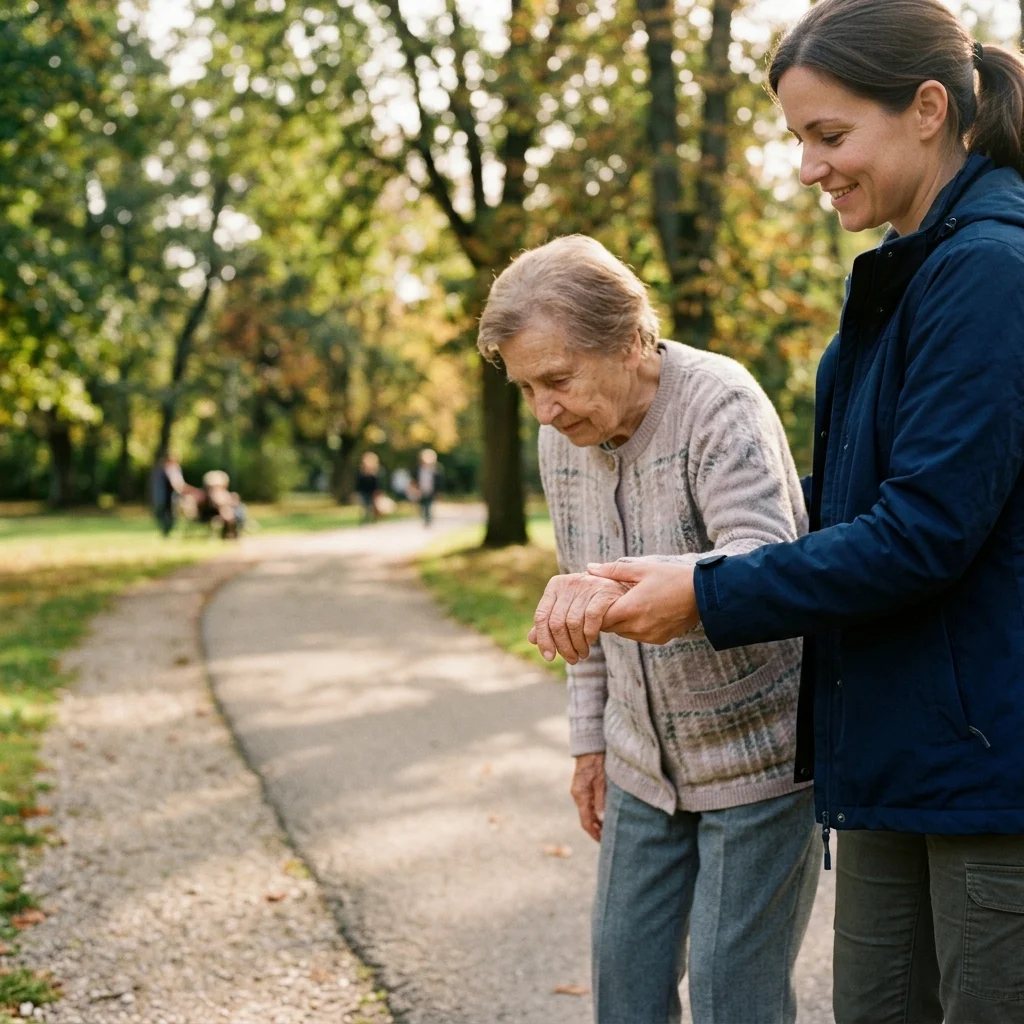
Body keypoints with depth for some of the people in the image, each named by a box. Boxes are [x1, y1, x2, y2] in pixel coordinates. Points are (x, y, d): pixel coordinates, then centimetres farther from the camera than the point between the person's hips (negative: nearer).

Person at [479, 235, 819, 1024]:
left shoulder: (720, 406, -22)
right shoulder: (563, 438, -1)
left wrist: (631, 585, -54)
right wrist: (591, 739, 12)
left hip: (760, 747, -6)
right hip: (648, 758, 6)